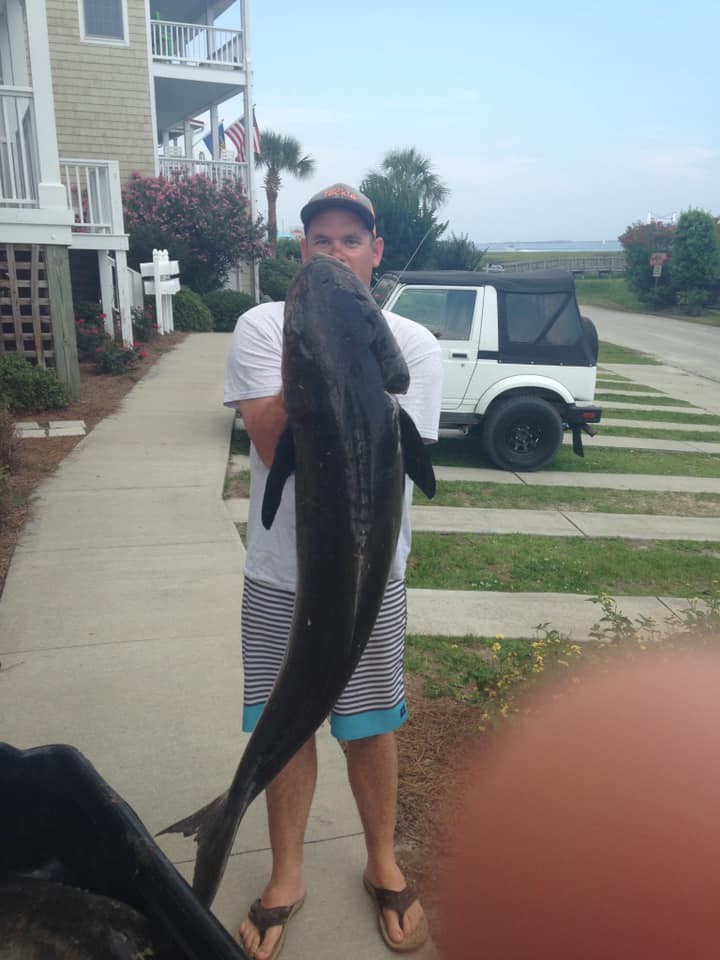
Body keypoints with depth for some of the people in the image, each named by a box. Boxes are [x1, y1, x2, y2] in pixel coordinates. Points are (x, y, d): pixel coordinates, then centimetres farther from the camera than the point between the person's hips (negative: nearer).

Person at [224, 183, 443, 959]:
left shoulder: (413, 345, -6)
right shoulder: (263, 327, -5)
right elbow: (273, 442, -18)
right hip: (278, 575, 1)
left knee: (370, 728, 14)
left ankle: (383, 865, 40)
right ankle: (286, 875, 37)